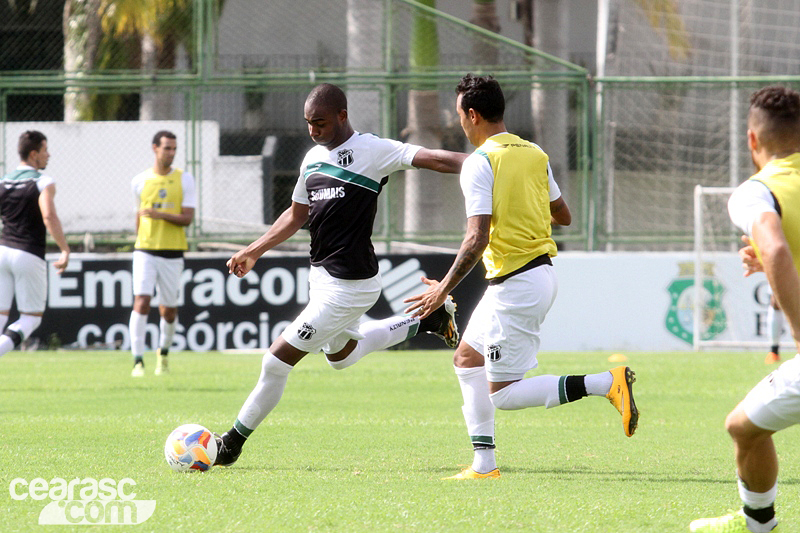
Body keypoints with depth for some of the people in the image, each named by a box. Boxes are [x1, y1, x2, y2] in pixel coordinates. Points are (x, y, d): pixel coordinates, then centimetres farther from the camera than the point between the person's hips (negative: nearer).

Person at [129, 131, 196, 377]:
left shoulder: (184, 179, 1)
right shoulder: (140, 181, 5)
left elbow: (187, 218, -7)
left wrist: (161, 215, -22)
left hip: (173, 253, 0)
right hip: (145, 251, 0)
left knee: (168, 310, 8)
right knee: (141, 301, -16)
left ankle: (163, 353, 35)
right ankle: (138, 361, -16)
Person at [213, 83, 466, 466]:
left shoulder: (371, 151, -15)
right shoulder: (313, 159, 9)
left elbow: (428, 158, -23)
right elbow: (297, 215, 22)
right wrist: (253, 252, 22)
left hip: (349, 285, -9)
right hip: (321, 276, 9)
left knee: (278, 360, -7)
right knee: (341, 355, 29)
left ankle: (232, 444, 8)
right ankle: (426, 319, 35)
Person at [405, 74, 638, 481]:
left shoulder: (479, 163, -15)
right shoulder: (534, 154, 8)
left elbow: (477, 238, -22)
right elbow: (563, 216, 17)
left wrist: (444, 289, -15)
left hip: (516, 286, -9)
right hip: (541, 271, 9)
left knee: (503, 394, -4)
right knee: (467, 358, 20)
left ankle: (606, 383, -17)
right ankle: (484, 463, 19)